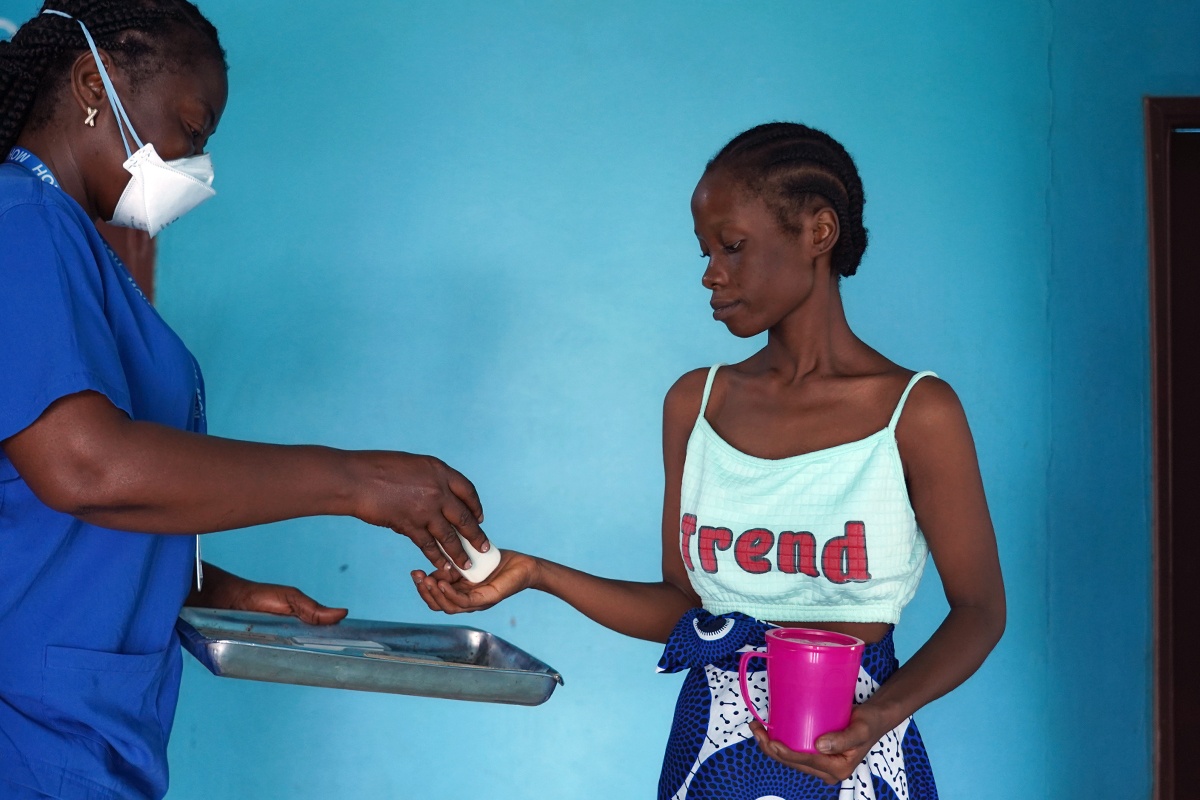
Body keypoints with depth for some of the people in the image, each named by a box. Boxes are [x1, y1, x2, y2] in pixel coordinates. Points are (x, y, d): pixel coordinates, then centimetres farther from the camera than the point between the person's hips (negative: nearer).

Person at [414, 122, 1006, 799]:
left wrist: (880, 716, -21)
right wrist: (537, 575, -7)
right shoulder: (695, 404, 3)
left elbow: (979, 608, -6)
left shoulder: (917, 412, -9)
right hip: (710, 745, 4)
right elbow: (684, 603, 5)